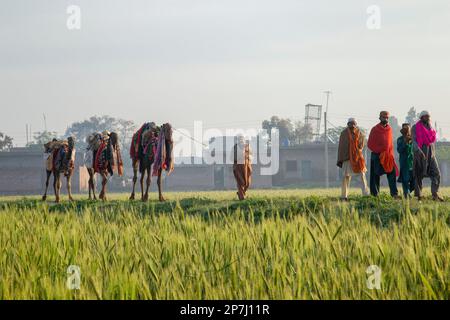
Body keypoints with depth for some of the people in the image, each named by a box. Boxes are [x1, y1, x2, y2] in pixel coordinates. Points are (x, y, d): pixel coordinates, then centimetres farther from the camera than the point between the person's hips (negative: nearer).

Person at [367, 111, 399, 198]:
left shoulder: (389, 129, 10)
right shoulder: (375, 129, -4)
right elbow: (370, 144, -4)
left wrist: (390, 154, 6)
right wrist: (379, 152, -12)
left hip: (388, 156, 3)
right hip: (377, 155, -3)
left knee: (392, 174, -7)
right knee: (376, 175, 1)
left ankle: (394, 193, -10)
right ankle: (375, 194, 7)